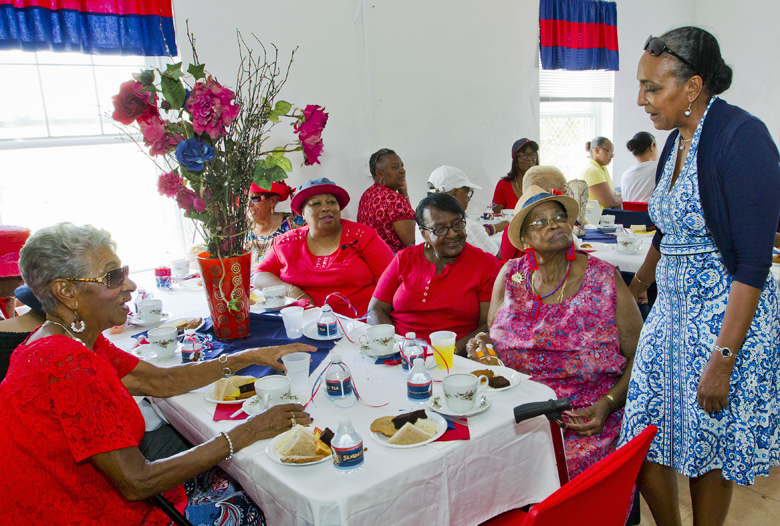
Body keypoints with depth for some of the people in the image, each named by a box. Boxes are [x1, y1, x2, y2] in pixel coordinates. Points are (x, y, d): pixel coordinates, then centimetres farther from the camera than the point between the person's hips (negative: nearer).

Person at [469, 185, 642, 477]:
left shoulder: (604, 280, -1)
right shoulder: (510, 276, 6)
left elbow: (638, 356, 0)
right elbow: (495, 335, 17)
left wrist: (606, 404, -14)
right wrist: (483, 344, -6)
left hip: (585, 417, -2)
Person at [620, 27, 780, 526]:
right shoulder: (677, 140, 7)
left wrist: (722, 360, -22)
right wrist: (634, 289, 30)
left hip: (728, 316, -7)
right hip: (672, 308, 7)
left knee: (710, 451, 10)